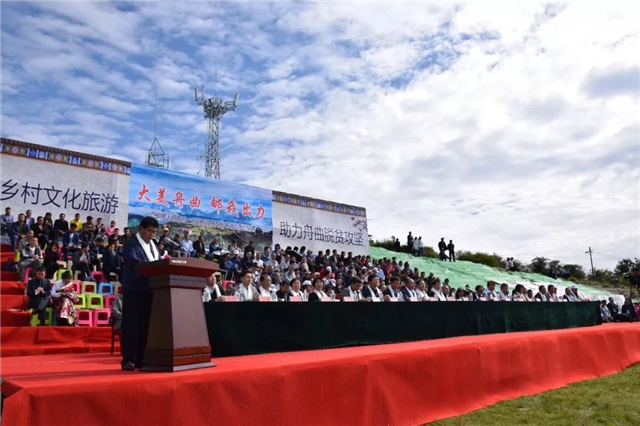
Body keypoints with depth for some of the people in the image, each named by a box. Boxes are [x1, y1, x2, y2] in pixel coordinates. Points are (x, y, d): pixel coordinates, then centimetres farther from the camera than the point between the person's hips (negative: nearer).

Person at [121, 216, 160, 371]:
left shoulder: (153, 245, 19)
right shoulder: (131, 244, -4)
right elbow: (132, 261, -23)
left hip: (150, 290, 7)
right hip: (134, 290, -7)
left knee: (145, 325, 10)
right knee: (131, 325, -3)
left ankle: (141, 359, 17)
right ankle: (128, 359, 2)